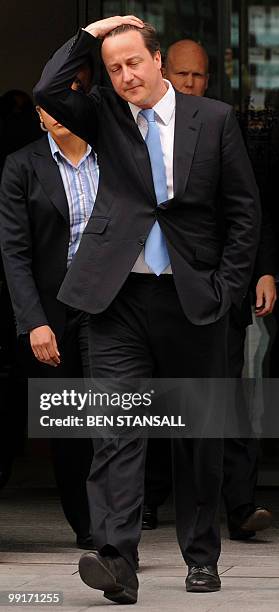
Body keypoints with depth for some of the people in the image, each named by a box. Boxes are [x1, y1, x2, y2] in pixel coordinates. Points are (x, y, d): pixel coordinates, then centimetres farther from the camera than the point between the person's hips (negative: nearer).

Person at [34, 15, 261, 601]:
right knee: (117, 428, -11)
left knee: (199, 433, 9)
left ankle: (201, 557, 20)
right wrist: (90, 34, -6)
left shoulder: (213, 119, 3)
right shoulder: (105, 115, 7)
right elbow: (48, 92, -10)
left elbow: (244, 209, 5)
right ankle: (116, 560, -18)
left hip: (194, 299, 0)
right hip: (121, 297, 0)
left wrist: (228, 286, -1)